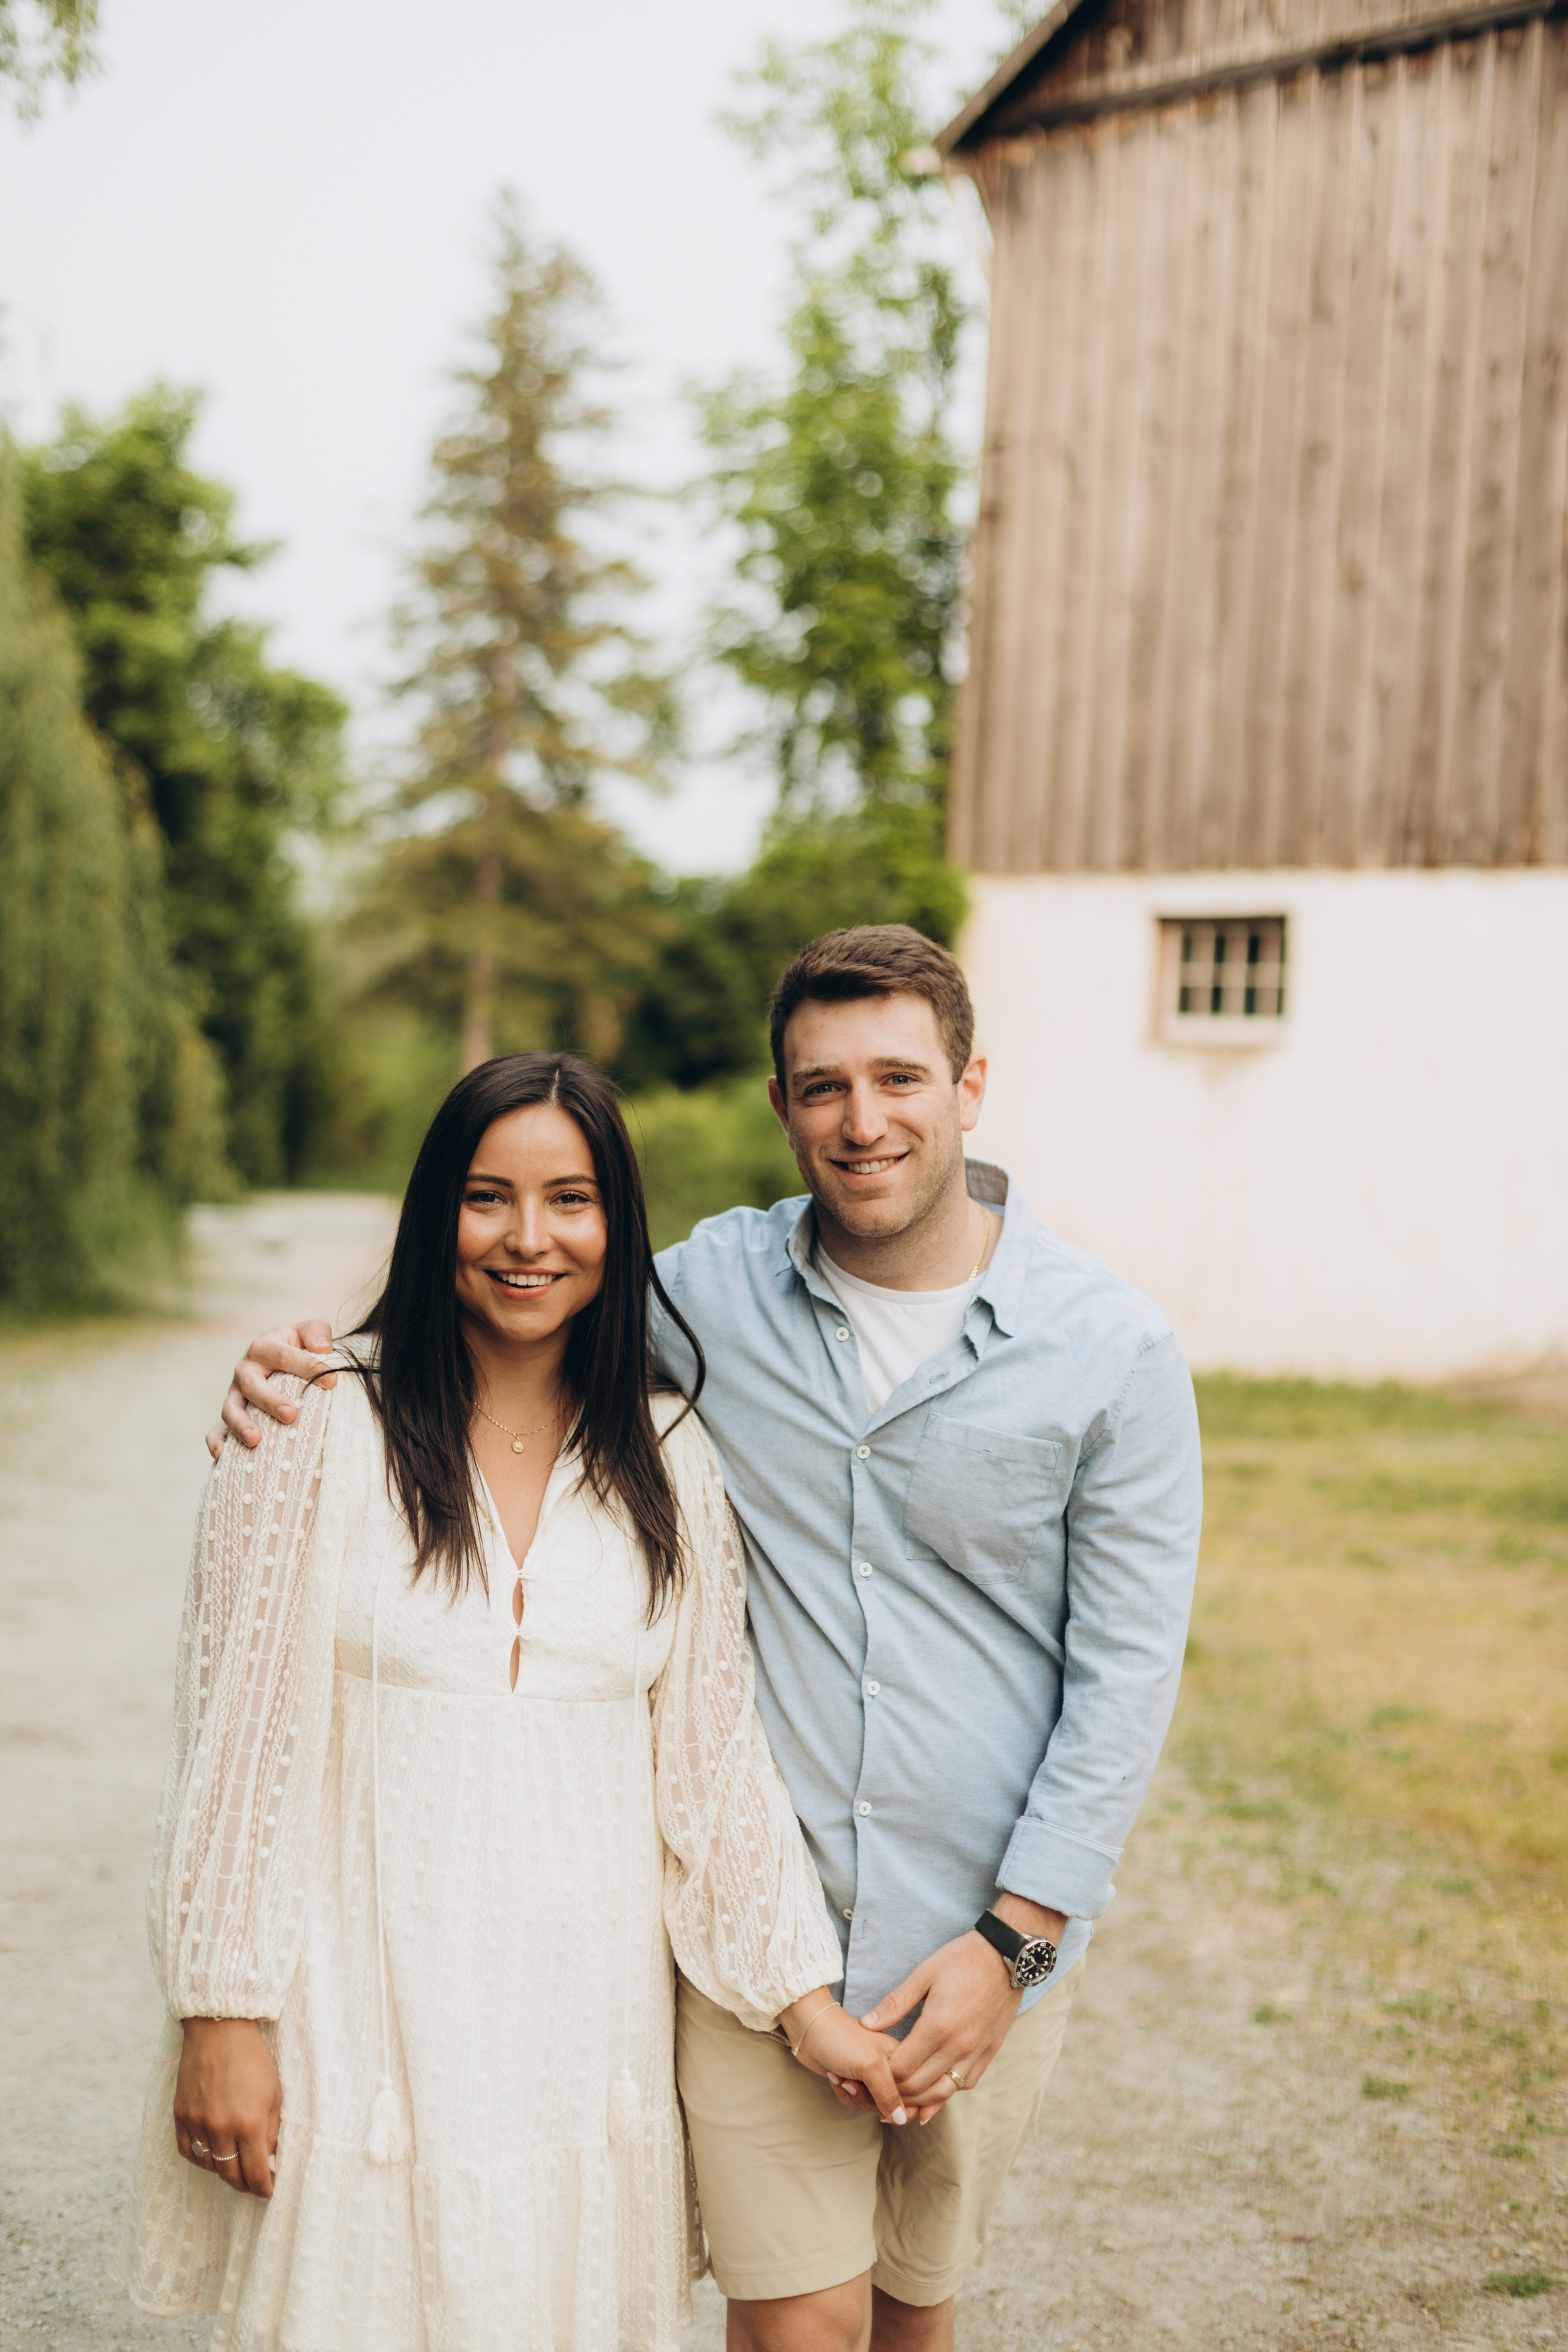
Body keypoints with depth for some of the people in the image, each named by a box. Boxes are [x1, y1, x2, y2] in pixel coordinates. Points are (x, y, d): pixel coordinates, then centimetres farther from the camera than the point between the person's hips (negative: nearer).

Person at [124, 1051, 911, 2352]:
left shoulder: (670, 1462, 5)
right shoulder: (318, 1432, -6)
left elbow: (714, 1752, 7)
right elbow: (236, 1742, -5)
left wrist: (805, 1999, 4)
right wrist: (221, 2015, -7)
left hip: (585, 2024, 3)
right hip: (364, 2026, -3)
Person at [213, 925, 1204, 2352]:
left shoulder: (1113, 1350, -8)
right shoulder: (713, 1289, -4)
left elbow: (1127, 1670, -6)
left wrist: (1010, 1940, -11)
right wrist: (317, 1372, -8)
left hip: (987, 1932, 0)